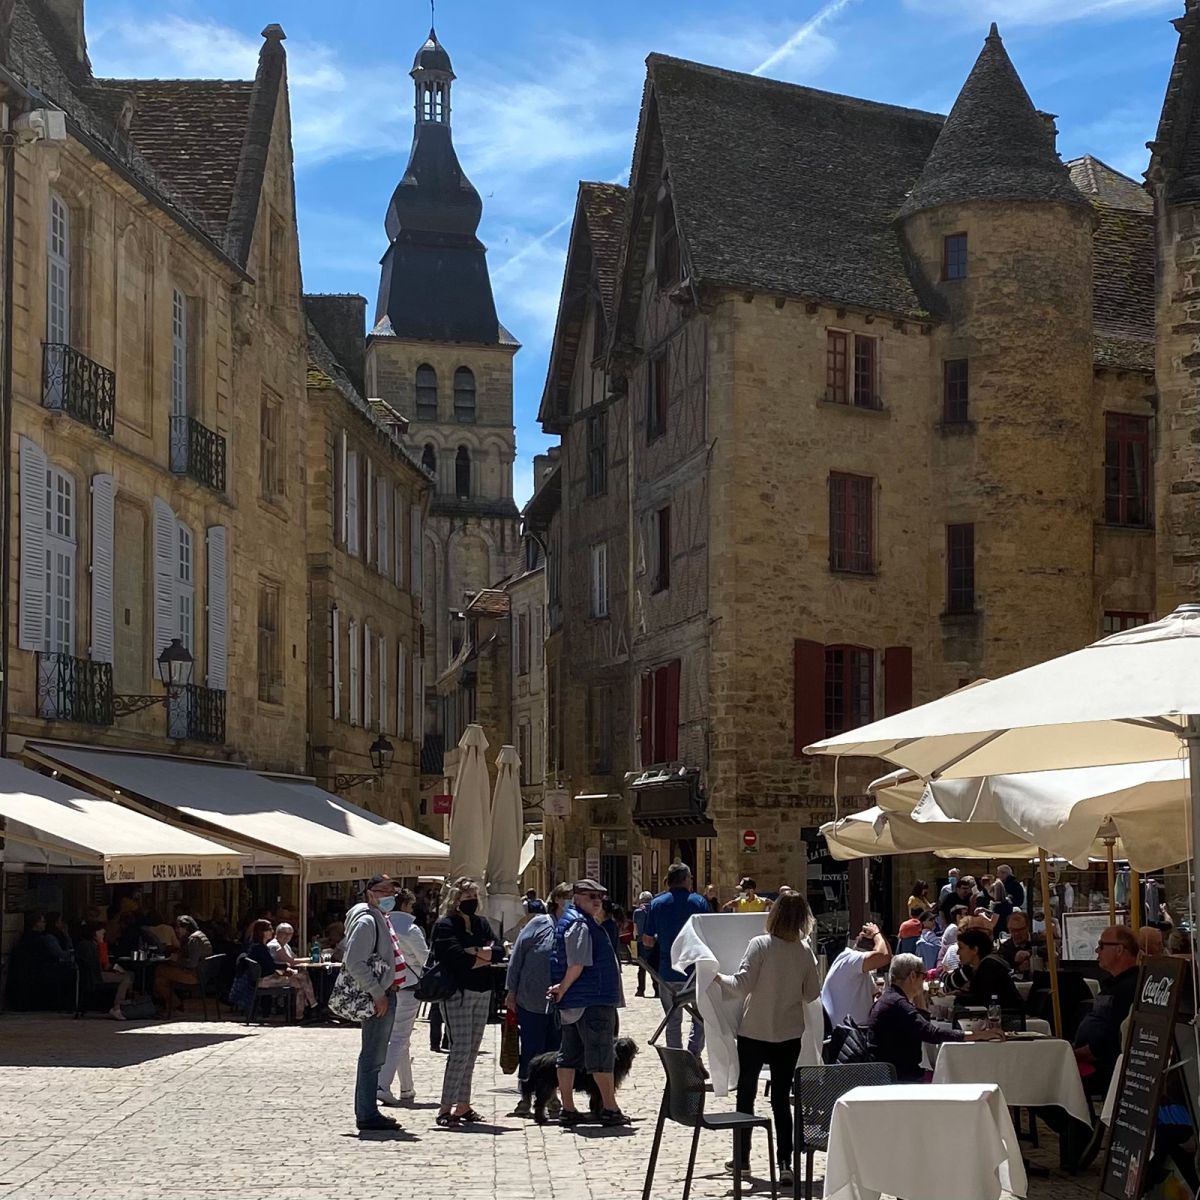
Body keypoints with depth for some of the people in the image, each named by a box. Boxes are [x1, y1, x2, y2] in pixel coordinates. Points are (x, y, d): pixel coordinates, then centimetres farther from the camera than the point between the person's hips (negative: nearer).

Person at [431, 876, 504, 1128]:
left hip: (482, 993, 7)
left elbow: (499, 951, 5)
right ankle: (445, 1109, -12)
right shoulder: (445, 925, -6)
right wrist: (484, 957, -7)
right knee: (461, 1049, -13)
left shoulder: (481, 923, 16)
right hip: (457, 993, -7)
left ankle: (463, 1105, 15)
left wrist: (477, 952, -14)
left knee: (472, 1051, 9)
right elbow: (456, 956, -20)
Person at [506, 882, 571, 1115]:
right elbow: (517, 956, -2)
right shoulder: (539, 924, -5)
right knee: (532, 1050, 3)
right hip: (532, 1002, -3)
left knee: (555, 1050, 7)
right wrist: (511, 990, -4)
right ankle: (527, 1097, 13)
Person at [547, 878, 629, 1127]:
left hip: (572, 1003, 11)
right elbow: (577, 964, -21)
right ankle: (610, 1109, -2)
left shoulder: (569, 921, 18)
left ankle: (567, 1110, 13)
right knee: (601, 1054, -5)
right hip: (593, 1002, -11)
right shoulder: (580, 924, -15)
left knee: (569, 1055, 10)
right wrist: (564, 988, -10)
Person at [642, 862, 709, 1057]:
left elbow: (647, 941, 1)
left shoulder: (657, 903, -1)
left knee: (673, 1021, 13)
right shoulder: (698, 902, -5)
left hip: (667, 973, 2)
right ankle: (693, 1054, -5)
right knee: (700, 1018, 13)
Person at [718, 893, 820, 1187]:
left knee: (746, 1093, 14)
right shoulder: (805, 951, -4)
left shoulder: (760, 944, -15)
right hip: (789, 1034, 2)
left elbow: (742, 985, -19)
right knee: (781, 1098, 6)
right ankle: (785, 1163, -3)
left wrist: (719, 978, -2)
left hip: (754, 1033, -2)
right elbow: (812, 994, 2)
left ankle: (742, 1156, 24)